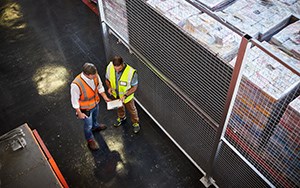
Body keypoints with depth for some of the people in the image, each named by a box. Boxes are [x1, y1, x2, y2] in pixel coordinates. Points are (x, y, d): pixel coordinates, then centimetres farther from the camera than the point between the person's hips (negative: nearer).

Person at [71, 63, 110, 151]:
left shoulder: (95, 76, -24)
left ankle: (95, 126, 70)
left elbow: (100, 87, -2)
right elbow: (74, 100, -24)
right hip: (86, 108, -5)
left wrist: (105, 97, -5)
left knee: (95, 117, 36)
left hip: (95, 103, 5)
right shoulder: (76, 84, -40)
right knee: (88, 125, 21)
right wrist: (79, 113, -15)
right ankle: (90, 140, 51)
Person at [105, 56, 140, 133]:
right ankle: (121, 117, 63)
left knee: (131, 109, 23)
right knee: (119, 107, 32)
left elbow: (134, 87, -22)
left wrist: (125, 95, -32)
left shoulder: (131, 72, -38)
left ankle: (135, 123, 51)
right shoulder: (109, 67, -27)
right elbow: (107, 80, -7)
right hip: (115, 94, 4)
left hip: (127, 96, -3)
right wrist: (109, 87, -26)